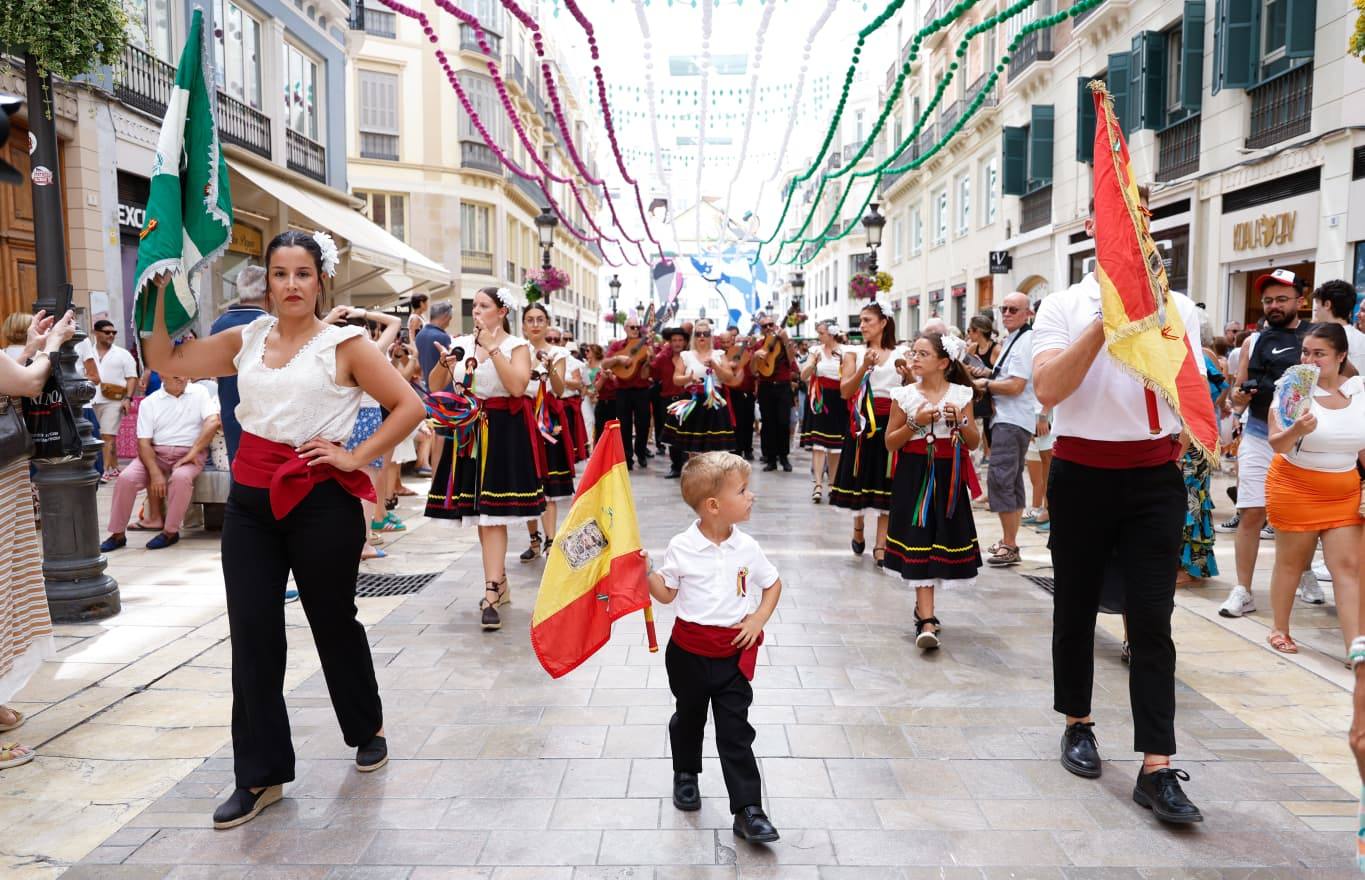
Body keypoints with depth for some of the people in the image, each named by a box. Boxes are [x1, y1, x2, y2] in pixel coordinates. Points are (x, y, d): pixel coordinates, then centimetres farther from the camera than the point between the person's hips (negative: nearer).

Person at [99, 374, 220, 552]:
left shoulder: (199, 392, 4)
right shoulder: (149, 402, 5)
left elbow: (212, 422, -9)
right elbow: (144, 442, -2)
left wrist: (192, 453, -19)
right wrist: (155, 474, -16)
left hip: (189, 453, -2)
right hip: (156, 454, 2)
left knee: (181, 477, -34)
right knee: (125, 478, -21)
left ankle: (171, 532, -17)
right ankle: (117, 534, -6)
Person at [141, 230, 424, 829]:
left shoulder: (345, 344, -4)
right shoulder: (245, 340, 10)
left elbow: (409, 405, -7)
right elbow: (164, 361, 9)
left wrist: (356, 457, -10)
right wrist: (161, 293, 0)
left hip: (319, 499, -4)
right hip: (251, 498, 4)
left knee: (333, 621, 10)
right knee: (252, 634, 3)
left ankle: (368, 730, 35)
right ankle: (260, 775, 15)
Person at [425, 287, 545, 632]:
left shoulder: (516, 345, -2)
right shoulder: (461, 343, 9)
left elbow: (517, 386, -19)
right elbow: (435, 387, 8)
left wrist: (492, 346, -17)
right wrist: (444, 362, -11)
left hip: (503, 432, -5)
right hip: (469, 429, 5)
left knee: (493, 512, -12)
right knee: (478, 511, 10)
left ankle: (491, 594, -14)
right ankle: (500, 582, 25)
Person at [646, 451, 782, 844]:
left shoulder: (747, 547, -6)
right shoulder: (681, 547, -11)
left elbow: (773, 584, 9)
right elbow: (666, 594, 1)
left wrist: (758, 619, -4)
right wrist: (645, 572, -16)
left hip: (734, 652, 0)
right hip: (689, 650, 0)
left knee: (736, 732, 1)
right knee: (688, 718, 21)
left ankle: (747, 810, 7)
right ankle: (686, 775, 47)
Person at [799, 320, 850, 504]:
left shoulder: (844, 351, -1)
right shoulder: (816, 350, 5)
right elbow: (804, 376, -1)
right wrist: (813, 363, -17)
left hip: (837, 401, -1)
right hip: (819, 400, 1)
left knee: (835, 443, 6)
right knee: (817, 442, -9)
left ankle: (833, 483, 20)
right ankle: (818, 484, -14)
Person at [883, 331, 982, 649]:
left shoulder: (960, 394, 2)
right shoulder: (905, 395, 0)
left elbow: (974, 443, 6)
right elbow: (890, 443, 1)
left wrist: (961, 421, -11)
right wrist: (915, 423, -13)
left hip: (947, 477, 2)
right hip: (915, 476, -1)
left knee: (943, 542, 7)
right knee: (919, 544, -7)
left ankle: (923, 606, 30)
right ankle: (926, 621, -9)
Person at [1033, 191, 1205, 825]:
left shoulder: (1177, 307, 7)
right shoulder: (1064, 306, 0)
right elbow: (1048, 389, -16)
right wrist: (1105, 322, -20)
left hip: (1154, 475, 1)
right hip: (1082, 473, 0)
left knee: (1152, 619, -4)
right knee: (1075, 607, 12)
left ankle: (1157, 770, 0)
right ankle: (1077, 725, 31)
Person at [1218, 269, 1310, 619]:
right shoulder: (1254, 341, 9)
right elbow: (1238, 394, 12)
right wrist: (1237, 397, -11)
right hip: (1259, 436, 1)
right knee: (1251, 513, -2)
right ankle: (1243, 591, 2)